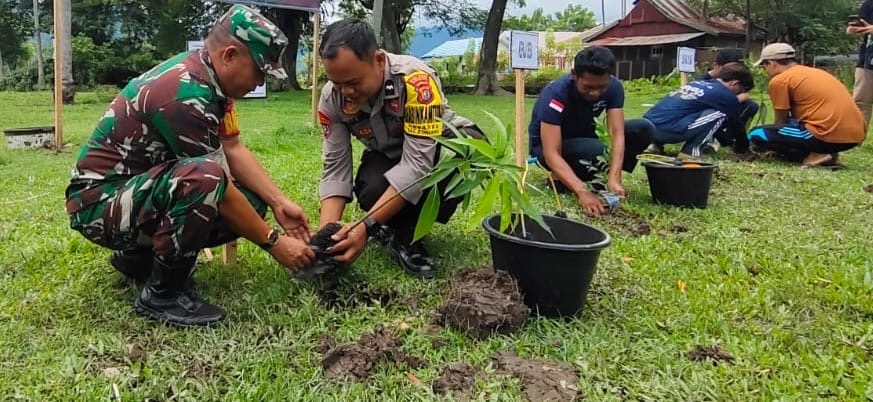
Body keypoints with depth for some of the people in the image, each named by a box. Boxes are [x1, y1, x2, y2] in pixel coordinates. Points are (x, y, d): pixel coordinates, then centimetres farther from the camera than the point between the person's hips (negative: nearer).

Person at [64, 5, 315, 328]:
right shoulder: (186, 94, -28)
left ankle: (140, 256, 12)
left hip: (144, 188, 10)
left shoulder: (209, 78, 0)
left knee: (251, 201, -1)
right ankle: (162, 295, -15)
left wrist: (279, 202, -7)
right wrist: (273, 243, -17)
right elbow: (216, 183, -25)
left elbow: (234, 149, 3)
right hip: (100, 202, -10)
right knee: (203, 177, -36)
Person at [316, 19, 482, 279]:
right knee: (371, 191, -33)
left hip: (436, 150, -2)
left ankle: (403, 233, -19)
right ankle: (403, 236, -2)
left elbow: (417, 163, -38)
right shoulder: (331, 97, -20)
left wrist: (367, 226, -43)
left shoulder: (416, 80, -36)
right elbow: (335, 167, -15)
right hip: (386, 156, 2)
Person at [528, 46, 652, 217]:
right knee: (595, 150, -37)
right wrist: (582, 191, -52)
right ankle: (562, 181, -9)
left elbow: (617, 134, -26)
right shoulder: (555, 95, -33)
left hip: (583, 138, 5)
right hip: (547, 145, -5)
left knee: (643, 130, -17)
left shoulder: (614, 87, -19)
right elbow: (552, 154, -40)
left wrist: (614, 179, -42)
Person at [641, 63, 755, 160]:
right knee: (720, 114, 1)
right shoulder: (726, 95, 2)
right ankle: (692, 151, 0)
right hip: (665, 129, -8)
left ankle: (657, 145, 19)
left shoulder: (699, 83, 25)